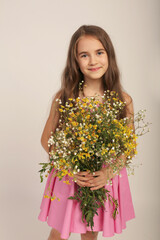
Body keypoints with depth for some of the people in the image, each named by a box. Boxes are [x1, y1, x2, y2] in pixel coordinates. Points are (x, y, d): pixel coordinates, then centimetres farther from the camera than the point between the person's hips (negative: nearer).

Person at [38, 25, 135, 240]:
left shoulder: (123, 101, -9)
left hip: (105, 179, 1)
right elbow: (47, 140, -3)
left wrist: (108, 172, -18)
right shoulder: (64, 97, -10)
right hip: (68, 177, 0)